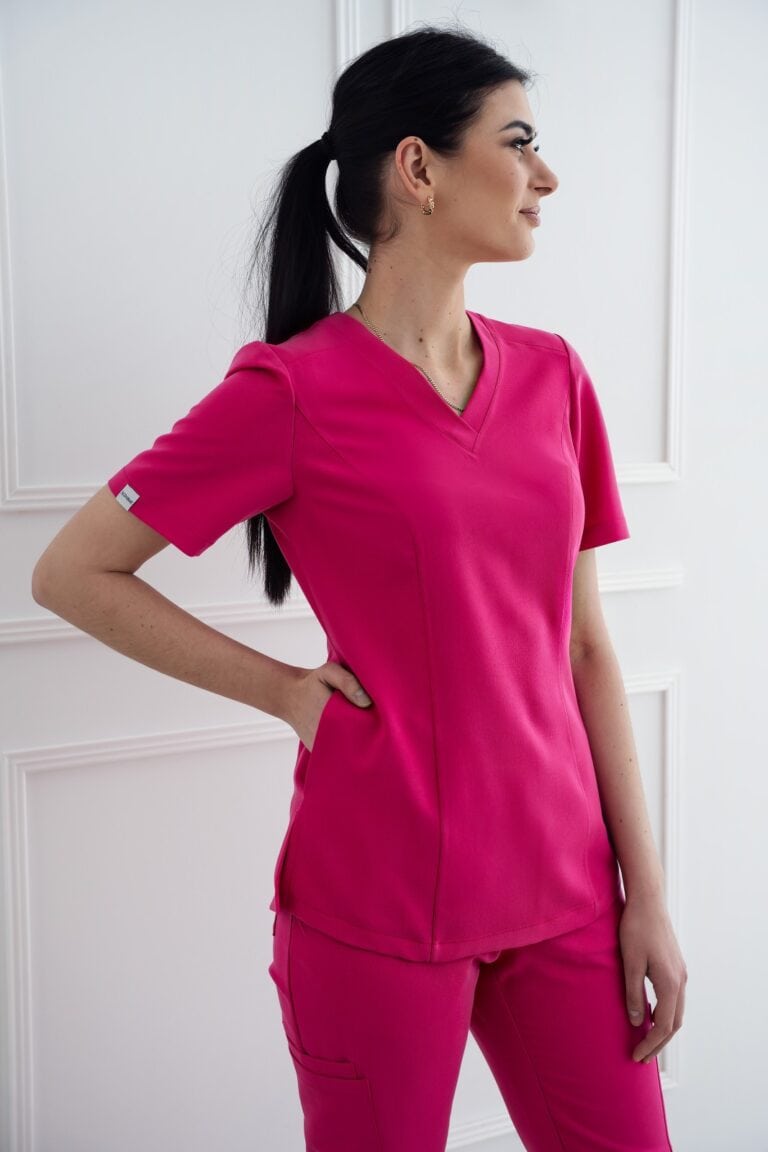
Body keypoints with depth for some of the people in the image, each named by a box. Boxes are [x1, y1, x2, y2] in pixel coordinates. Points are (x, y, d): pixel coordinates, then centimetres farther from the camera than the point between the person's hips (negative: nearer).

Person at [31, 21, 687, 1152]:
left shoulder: (552, 374, 4)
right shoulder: (293, 391, -11)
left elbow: (585, 648, 6)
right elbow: (71, 572, -5)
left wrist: (648, 893, 5)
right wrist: (282, 689, -7)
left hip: (563, 888, 5)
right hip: (384, 903, -5)